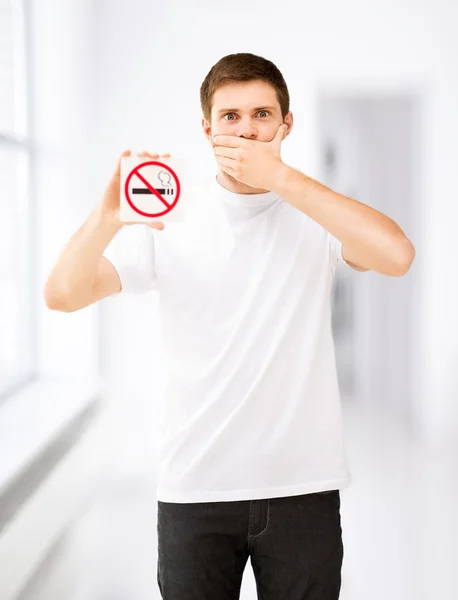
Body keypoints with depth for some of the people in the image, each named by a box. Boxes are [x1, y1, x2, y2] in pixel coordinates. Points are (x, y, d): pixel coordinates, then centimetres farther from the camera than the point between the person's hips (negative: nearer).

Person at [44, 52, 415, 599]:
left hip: (303, 484, 0)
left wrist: (280, 177, -23)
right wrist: (107, 217, -29)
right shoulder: (169, 217, 1)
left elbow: (396, 256, -19)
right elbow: (63, 294, -9)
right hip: (195, 486, 0)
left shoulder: (316, 215, 1)